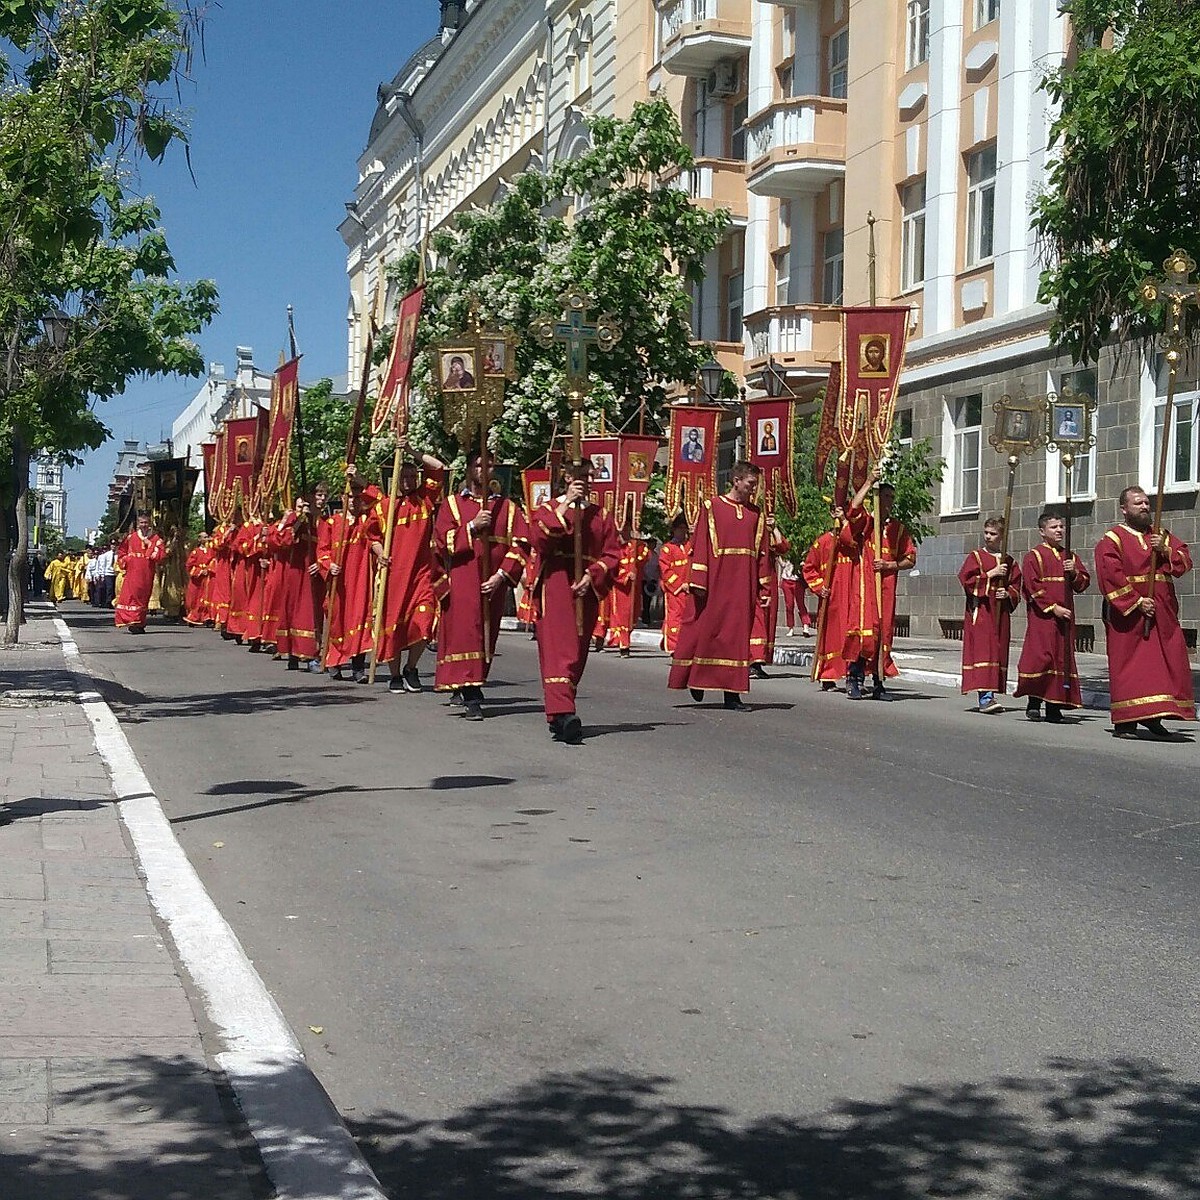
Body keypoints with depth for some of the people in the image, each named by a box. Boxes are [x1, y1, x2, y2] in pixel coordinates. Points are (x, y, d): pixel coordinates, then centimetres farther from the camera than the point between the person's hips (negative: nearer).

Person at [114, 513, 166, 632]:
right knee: (132, 595, -10)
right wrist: (125, 561, 5)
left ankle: (140, 623, 12)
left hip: (147, 574, 0)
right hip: (132, 572, 0)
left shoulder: (156, 539, 4)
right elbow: (121, 551, 18)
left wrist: (150, 544, -12)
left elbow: (161, 556, -8)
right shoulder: (131, 538, 7)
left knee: (143, 597, 4)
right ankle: (133, 622, -12)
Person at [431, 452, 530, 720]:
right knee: (465, 632, -12)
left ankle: (473, 685, 23)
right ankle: (471, 698, -14)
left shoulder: (507, 507, 11)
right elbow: (442, 543, -3)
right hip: (461, 582, -3)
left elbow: (520, 545, 2)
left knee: (487, 635, 8)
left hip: (492, 584, 3)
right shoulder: (452, 505, 8)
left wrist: (502, 575, -10)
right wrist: (472, 527, -13)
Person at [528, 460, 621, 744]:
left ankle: (558, 714, 19)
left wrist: (592, 575, -9)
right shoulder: (548, 510, 7)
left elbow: (612, 553, 9)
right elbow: (537, 540, -12)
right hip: (554, 589, -4)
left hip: (586, 591, 4)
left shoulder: (600, 515, 16)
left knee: (578, 654, 8)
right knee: (558, 648, -17)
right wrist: (564, 508, -15)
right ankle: (563, 712, -29)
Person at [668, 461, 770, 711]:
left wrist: (764, 589, 7)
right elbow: (700, 546, -4)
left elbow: (761, 554, 12)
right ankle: (696, 679, 20)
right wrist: (698, 582, -12)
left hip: (743, 585, 4)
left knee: (738, 633, 1)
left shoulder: (756, 515, 13)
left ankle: (732, 692, 2)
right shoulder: (711, 508, 1)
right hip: (715, 584, -3)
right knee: (706, 630, 0)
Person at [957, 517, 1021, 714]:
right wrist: (990, 574, -13)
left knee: (999, 652, 5)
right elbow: (965, 579, -9)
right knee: (983, 650, -14)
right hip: (980, 610, -5)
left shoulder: (1009, 562, 13)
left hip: (1001, 612, 5)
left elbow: (1016, 588, 15)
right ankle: (985, 697, -21)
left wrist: (1008, 594, -7)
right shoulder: (975, 557, 3)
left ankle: (992, 694, 13)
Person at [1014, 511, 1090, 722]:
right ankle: (1034, 702, 0)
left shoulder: (1070, 557, 16)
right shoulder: (1034, 556, -2)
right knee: (1040, 656, -10)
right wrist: (1053, 608, -16)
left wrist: (1074, 572, -7)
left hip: (1065, 615, 6)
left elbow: (1083, 583, 15)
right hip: (1042, 615, -6)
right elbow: (1033, 586, -10)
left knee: (1063, 656, 3)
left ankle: (1055, 704, 6)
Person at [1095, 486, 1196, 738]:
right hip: (1127, 614, -6)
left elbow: (1186, 561, 8)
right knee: (1128, 666, -7)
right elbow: (1111, 576, -13)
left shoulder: (1161, 535, 16)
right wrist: (1137, 602, -19)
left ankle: (1153, 716, 15)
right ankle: (1125, 721, -3)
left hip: (1163, 615, 6)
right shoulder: (1112, 540, -1)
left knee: (1168, 664, 4)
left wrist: (1165, 551, -10)